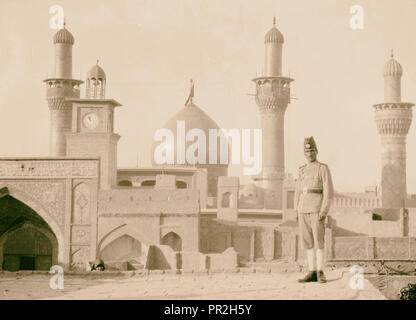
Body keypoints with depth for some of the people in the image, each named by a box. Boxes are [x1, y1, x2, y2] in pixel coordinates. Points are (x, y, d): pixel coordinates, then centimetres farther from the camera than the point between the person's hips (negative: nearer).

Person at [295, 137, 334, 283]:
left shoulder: (323, 168, -4)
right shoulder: (302, 170, 15)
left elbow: (329, 192, -10)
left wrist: (324, 211, -18)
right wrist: (297, 211, 9)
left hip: (317, 209, -6)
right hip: (303, 210, 6)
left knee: (319, 241, -7)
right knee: (307, 242, 5)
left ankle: (320, 273, -3)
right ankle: (312, 273, 9)